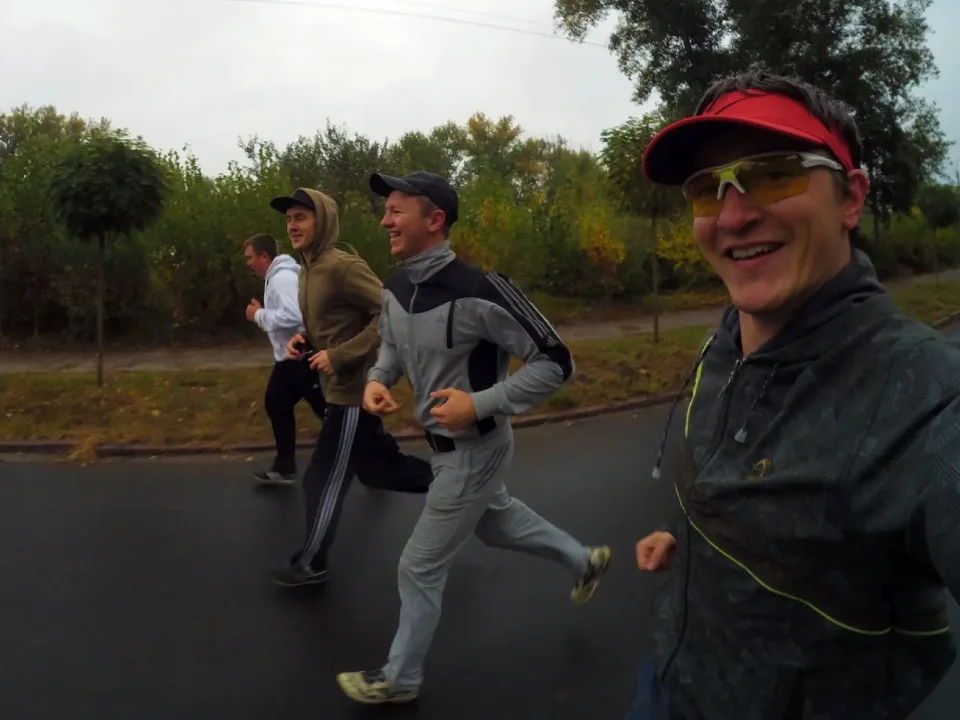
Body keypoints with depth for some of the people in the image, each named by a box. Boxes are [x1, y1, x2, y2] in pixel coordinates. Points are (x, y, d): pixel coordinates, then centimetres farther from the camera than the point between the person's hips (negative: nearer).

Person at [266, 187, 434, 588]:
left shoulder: (343, 267, -19)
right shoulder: (307, 271, 10)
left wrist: (339, 356, -24)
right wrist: (302, 340, 2)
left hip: (353, 390, -10)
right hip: (340, 387, 10)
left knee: (324, 479, 3)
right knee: (375, 468, 19)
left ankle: (310, 564, 20)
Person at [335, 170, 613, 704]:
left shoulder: (478, 291, -30)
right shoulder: (397, 289, -6)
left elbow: (555, 363, -24)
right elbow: (393, 344, 16)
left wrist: (480, 404, -28)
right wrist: (377, 380, -5)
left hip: (473, 449, -9)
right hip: (447, 443, 9)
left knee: (420, 569, 6)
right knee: (495, 523, 31)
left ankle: (399, 679, 30)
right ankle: (585, 560, 55)